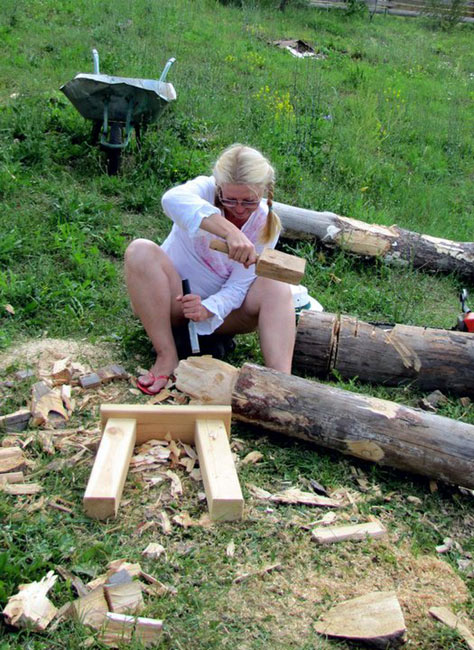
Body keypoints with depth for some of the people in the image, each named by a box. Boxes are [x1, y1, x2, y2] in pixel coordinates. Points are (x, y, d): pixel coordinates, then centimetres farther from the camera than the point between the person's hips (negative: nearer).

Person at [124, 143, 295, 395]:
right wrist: (230, 231, -56)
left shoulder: (267, 224, -7)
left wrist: (208, 309, -34)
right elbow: (173, 199, -43)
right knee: (141, 251, -30)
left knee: (276, 285, -23)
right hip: (173, 300, -2)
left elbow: (238, 287, -12)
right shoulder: (206, 190, -16)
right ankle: (167, 357, -28)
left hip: (218, 309, 2)